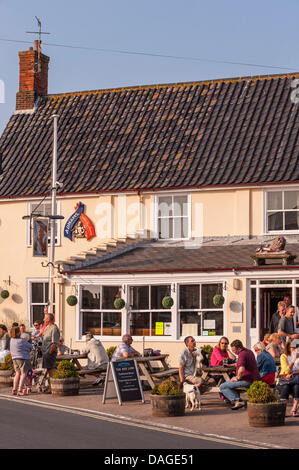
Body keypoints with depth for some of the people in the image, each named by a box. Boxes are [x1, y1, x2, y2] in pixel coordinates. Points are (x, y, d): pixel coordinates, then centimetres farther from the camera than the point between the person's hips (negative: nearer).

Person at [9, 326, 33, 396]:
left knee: (17, 373, 16)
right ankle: (20, 390, -10)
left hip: (15, 359, 7)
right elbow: (30, 346, -4)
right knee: (23, 374, -3)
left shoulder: (12, 340, 3)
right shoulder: (22, 341, -17)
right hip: (23, 358, -7)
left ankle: (14, 390, 13)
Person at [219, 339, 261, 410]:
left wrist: (238, 377, -17)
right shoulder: (249, 351, 13)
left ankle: (237, 401, -20)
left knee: (222, 387, -10)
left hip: (248, 381, -11)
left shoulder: (242, 354, -20)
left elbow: (241, 369, -35)